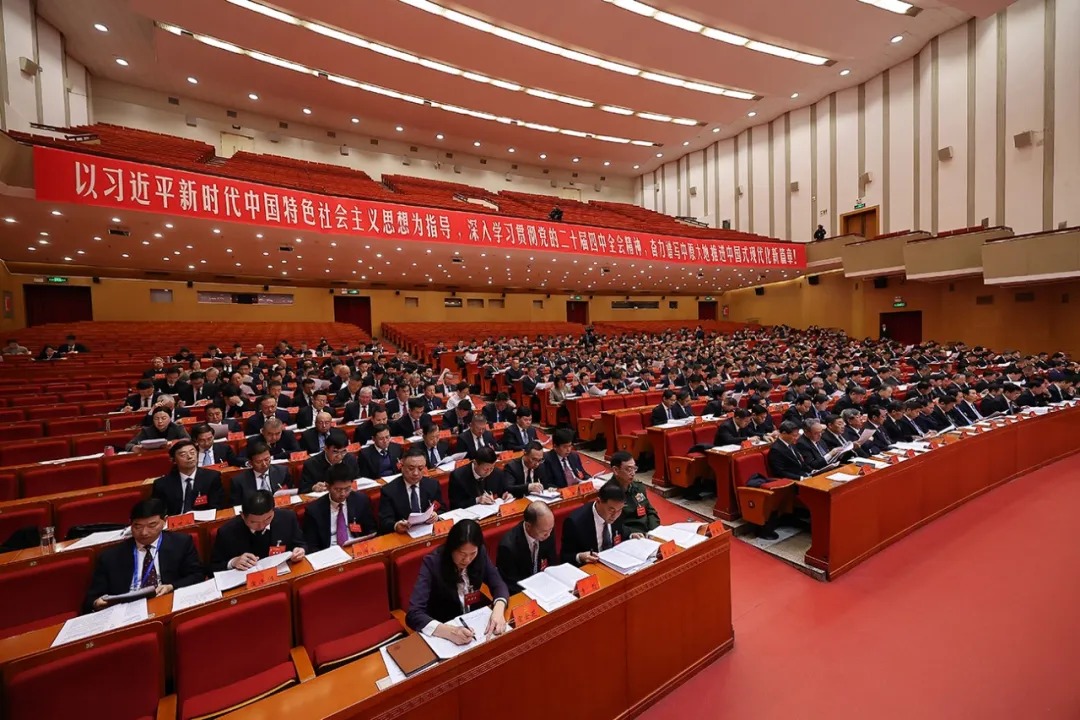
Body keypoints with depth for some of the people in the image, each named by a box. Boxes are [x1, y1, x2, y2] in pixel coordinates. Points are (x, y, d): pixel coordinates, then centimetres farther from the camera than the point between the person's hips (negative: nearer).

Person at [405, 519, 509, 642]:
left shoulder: (480, 553, -12)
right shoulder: (432, 563, -23)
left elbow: (498, 585, -5)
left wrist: (498, 610, -26)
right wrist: (449, 632, -41)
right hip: (444, 626, -2)